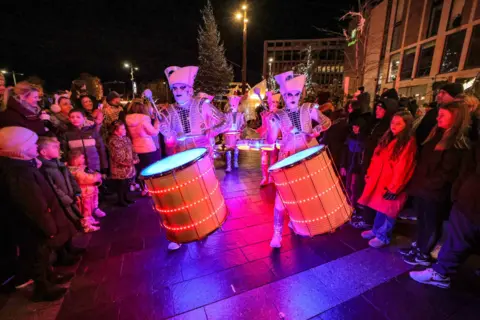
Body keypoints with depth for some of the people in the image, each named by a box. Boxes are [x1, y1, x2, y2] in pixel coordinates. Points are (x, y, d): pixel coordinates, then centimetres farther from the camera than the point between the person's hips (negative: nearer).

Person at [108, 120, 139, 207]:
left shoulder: (126, 139, 9)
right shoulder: (113, 141, -15)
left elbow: (132, 150, 13)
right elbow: (117, 157, -20)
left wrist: (135, 159, -3)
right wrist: (129, 162, -18)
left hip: (129, 167, 7)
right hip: (120, 168, -7)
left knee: (127, 184, 16)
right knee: (121, 185, 4)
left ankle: (126, 198, 31)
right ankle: (121, 200, 18)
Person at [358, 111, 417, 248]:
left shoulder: (409, 142, -14)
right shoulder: (387, 138, 9)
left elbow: (402, 168, -17)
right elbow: (377, 158, 12)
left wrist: (393, 188, -18)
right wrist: (370, 174, 11)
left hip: (392, 183, -6)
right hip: (379, 179, 6)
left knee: (387, 210, 8)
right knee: (379, 207, 18)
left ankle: (383, 236, 26)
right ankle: (376, 230, 35)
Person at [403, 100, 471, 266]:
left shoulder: (458, 143, -14)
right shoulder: (436, 134, 10)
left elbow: (446, 173, -18)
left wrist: (426, 185, -13)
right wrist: (417, 182, 6)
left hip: (435, 192, -7)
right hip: (422, 188, 7)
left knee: (431, 224, 10)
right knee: (422, 220, 20)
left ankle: (423, 254, 26)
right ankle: (419, 246, 37)